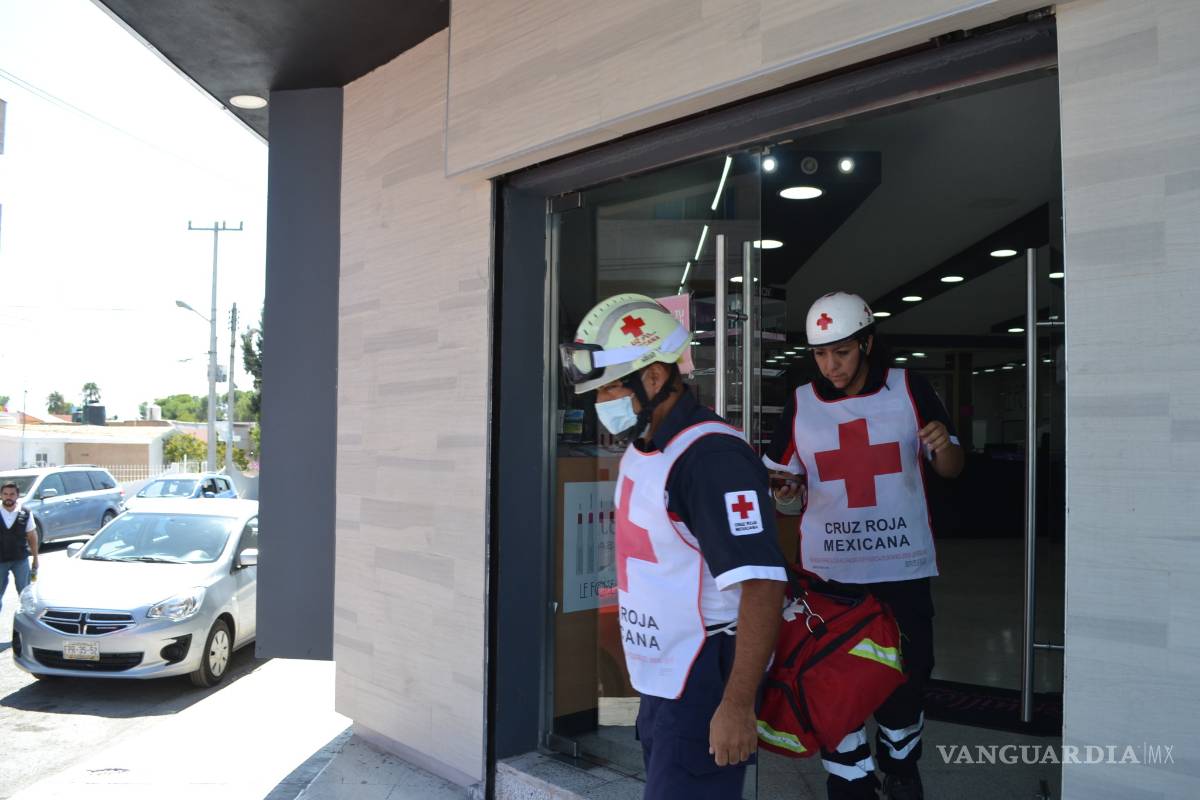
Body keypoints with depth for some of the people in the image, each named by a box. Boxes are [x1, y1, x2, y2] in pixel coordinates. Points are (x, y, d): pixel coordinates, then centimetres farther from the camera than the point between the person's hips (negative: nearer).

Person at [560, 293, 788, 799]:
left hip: (703, 687, -9)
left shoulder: (711, 456, -23)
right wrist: (642, 670, 17)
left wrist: (737, 705, -26)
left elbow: (761, 584, -26)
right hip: (658, 682, 9)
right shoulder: (639, 450, 7)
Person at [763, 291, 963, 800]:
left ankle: (899, 759, 38)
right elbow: (782, 476, 10)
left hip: (903, 567, 0)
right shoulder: (801, 403, 3)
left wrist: (943, 446, -18)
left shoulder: (909, 390, 0)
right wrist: (784, 488, -13)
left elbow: (951, 468, 4)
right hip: (828, 570, 1)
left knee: (908, 673, 10)